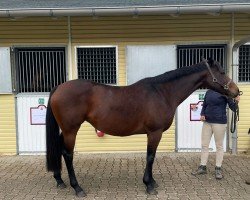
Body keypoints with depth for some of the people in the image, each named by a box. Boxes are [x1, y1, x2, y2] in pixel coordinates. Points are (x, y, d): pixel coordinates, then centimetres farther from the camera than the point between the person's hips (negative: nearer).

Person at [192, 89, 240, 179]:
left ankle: (218, 169, 17)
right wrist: (202, 114, 0)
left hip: (219, 122, -5)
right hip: (207, 122, 6)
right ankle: (202, 167, 20)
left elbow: (233, 108, -10)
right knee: (204, 145, 9)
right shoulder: (208, 92, 8)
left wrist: (236, 101, -31)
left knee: (219, 146, 6)